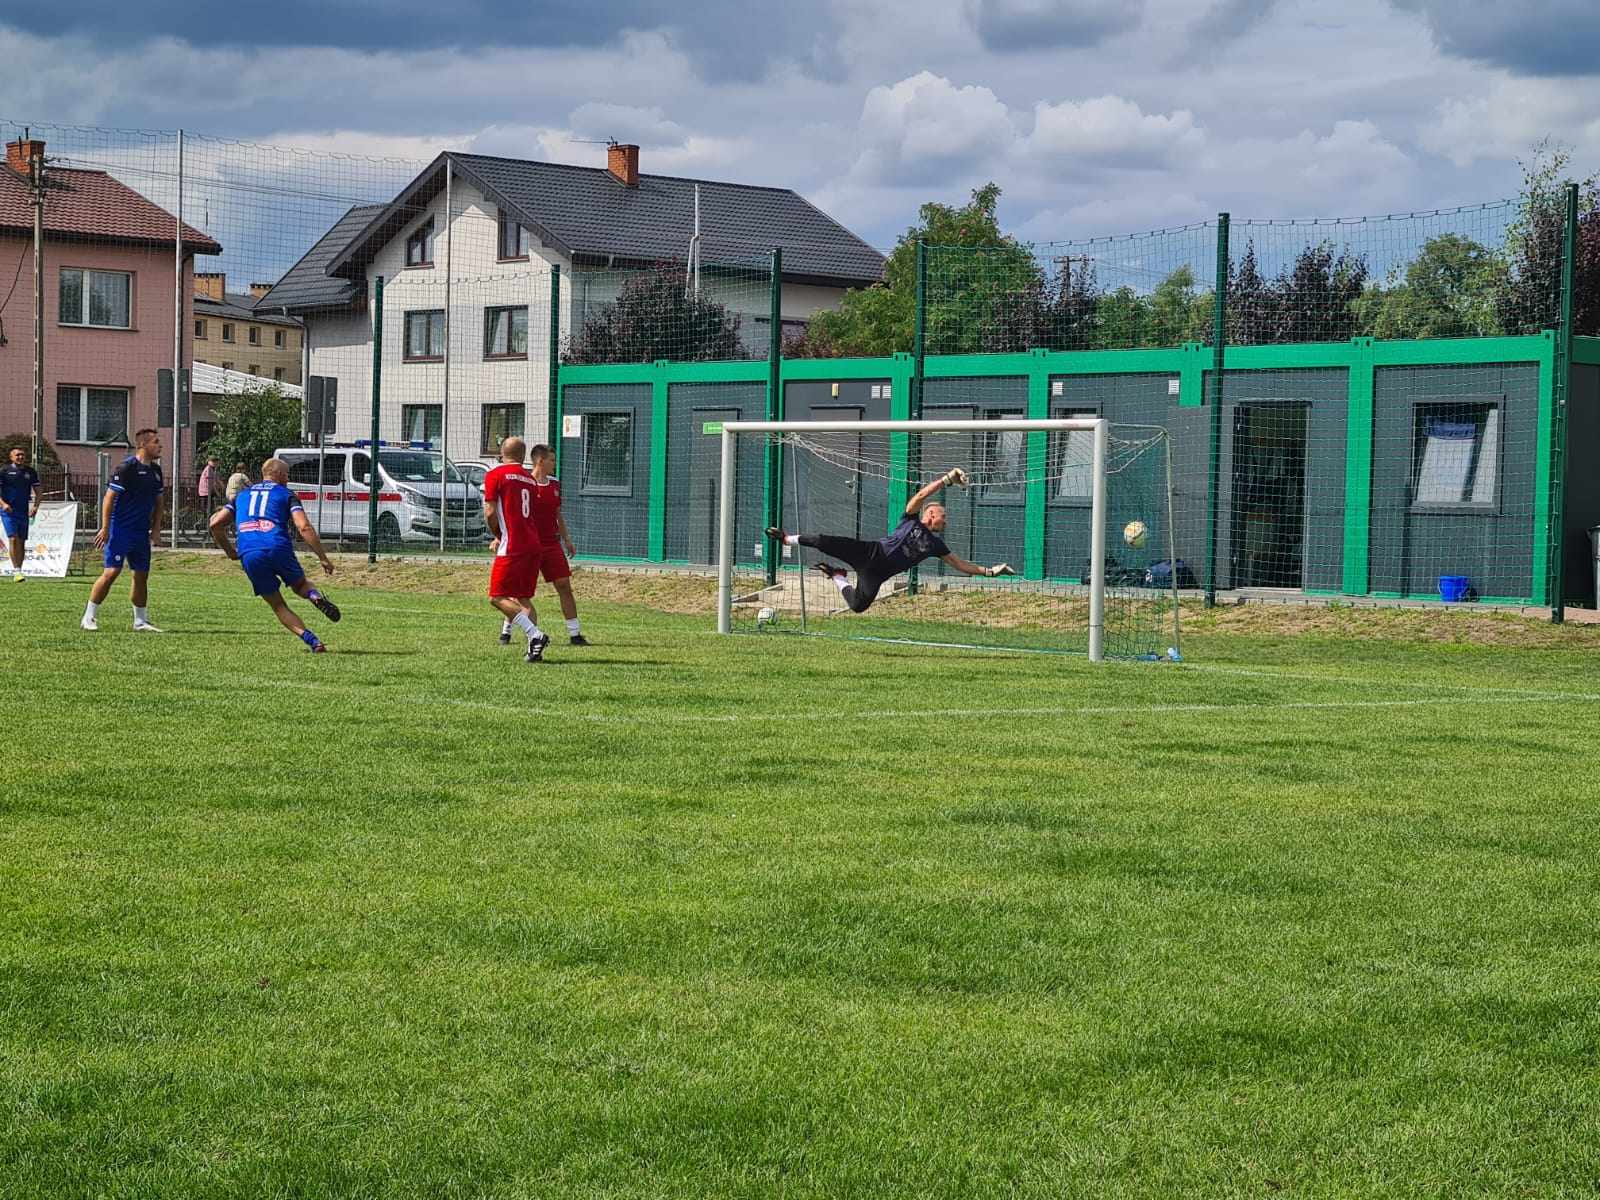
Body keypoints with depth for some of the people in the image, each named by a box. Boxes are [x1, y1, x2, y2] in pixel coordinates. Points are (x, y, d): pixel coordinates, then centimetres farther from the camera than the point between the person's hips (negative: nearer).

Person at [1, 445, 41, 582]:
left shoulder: (31, 472, 9)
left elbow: (37, 491, 14)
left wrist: (35, 506, -2)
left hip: (24, 512, 4)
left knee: (22, 541, 6)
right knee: (13, 539, -15)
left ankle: (18, 570, 14)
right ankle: (16, 570, -17)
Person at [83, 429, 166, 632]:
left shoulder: (155, 470, 11)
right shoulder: (128, 467, -12)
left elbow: (159, 501, 21)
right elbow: (109, 497, -13)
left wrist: (156, 528, 11)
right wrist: (105, 528, -17)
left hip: (142, 532, 8)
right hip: (121, 530, -7)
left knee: (142, 575, 8)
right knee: (112, 572, -11)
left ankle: (140, 621, 16)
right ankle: (89, 617, -3)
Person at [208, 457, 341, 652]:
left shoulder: (242, 496, 24)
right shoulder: (286, 495, 13)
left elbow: (215, 524, 16)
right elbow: (304, 527, -2)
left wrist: (229, 550, 28)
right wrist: (323, 558, 0)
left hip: (249, 555, 2)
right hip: (279, 548, -2)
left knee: (277, 606, 11)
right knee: (300, 585, 26)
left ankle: (312, 640, -9)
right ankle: (315, 596, -11)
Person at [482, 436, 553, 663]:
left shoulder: (495, 475, -3)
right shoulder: (530, 480, 16)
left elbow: (490, 513, -8)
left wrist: (497, 535, 10)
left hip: (513, 547, -7)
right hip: (534, 545, 7)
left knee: (497, 597, -3)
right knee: (523, 598, 15)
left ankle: (535, 635, -16)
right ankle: (534, 648, 5)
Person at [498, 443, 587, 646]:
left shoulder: (555, 484, 11)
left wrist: (567, 540, 19)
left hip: (552, 543, 6)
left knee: (564, 586, 0)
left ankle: (575, 634, 2)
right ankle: (506, 631, 13)